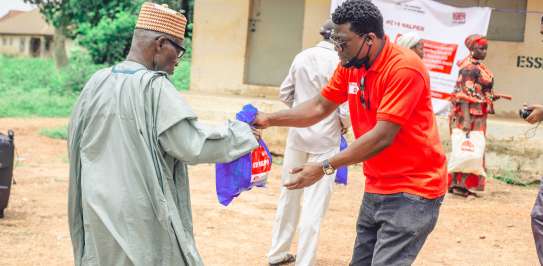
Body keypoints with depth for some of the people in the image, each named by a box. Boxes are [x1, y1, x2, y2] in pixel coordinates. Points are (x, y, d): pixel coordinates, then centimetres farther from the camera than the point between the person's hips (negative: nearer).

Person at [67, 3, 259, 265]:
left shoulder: (96, 83, 3)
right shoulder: (154, 87, -15)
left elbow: (74, 141, 13)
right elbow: (192, 146, -19)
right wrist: (241, 133, -5)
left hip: (99, 214, 6)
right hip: (143, 219, -6)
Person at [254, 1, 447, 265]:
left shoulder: (404, 68, -22)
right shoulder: (349, 65, 3)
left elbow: (382, 136, -25)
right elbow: (320, 106, 12)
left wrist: (325, 167, -25)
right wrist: (269, 119, 0)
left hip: (411, 191, -8)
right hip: (376, 188, 8)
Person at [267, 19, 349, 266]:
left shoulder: (302, 56, 1)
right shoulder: (339, 62, -16)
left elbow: (285, 92, 8)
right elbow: (347, 104, -17)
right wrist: (343, 123, 3)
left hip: (297, 132, 6)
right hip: (325, 136, -6)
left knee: (289, 193, 17)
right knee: (315, 200, 0)